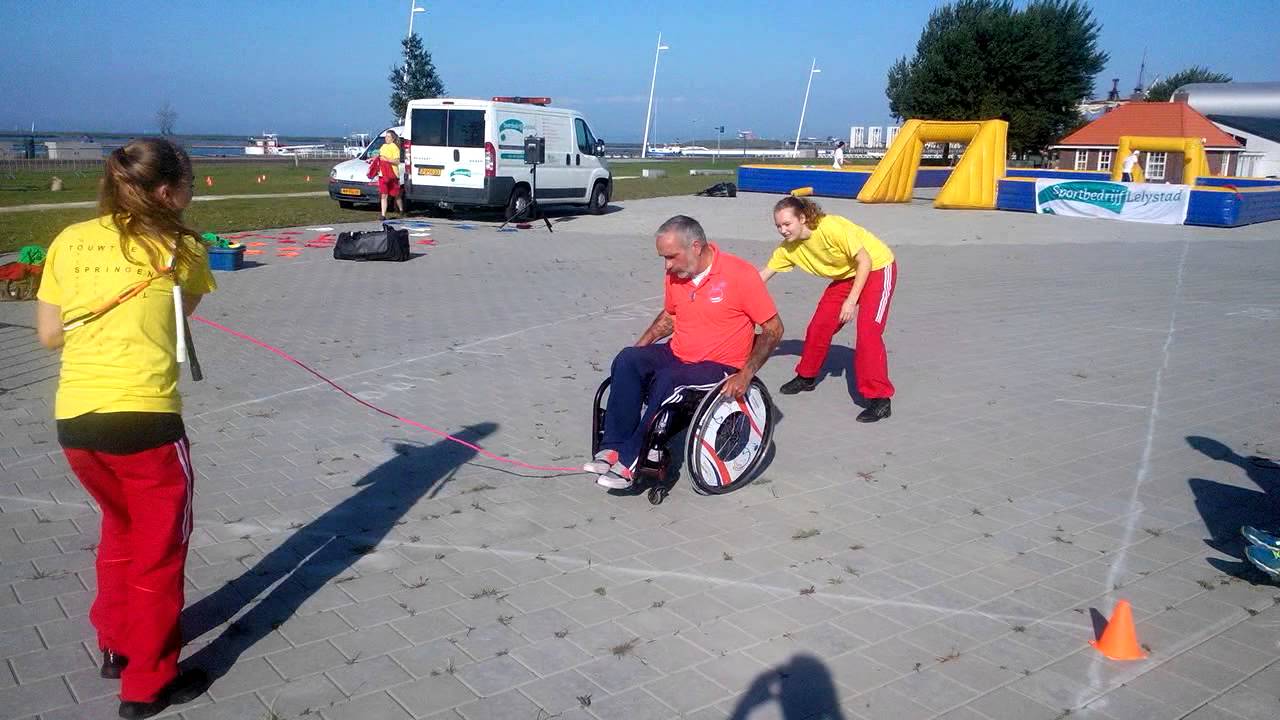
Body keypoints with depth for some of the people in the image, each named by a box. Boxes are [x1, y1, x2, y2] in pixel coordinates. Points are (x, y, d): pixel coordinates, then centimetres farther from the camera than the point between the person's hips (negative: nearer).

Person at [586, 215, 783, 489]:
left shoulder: (740, 274, -15)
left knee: (668, 380, -33)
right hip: (677, 355, 6)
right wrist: (642, 344, 6)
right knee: (627, 360, -21)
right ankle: (614, 447, -24)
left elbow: (774, 329, -11)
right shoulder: (675, 275, 2)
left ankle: (629, 460, -22)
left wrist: (746, 375, -20)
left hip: (721, 366, -6)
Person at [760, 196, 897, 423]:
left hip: (877, 268, -7)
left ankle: (879, 398, -16)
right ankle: (806, 377, 27)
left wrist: (851, 301, -25)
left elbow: (865, 261, -25)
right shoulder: (789, 247, -12)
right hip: (846, 274, 7)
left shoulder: (832, 228, -32)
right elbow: (763, 274, -3)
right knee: (819, 325, 4)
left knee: (868, 330, -20)